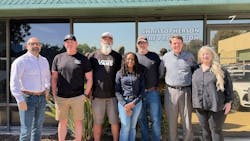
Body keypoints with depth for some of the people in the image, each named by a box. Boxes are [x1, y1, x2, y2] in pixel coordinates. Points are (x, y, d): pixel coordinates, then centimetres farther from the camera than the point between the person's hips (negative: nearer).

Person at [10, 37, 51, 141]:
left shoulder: (44, 61, 7)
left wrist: (47, 88, 9)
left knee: (38, 128, 13)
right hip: (27, 98, -6)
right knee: (26, 131, -3)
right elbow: (14, 82, -17)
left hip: (41, 98, 6)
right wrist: (20, 100, -23)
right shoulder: (20, 61, -13)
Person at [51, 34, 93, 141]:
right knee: (62, 122, 11)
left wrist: (85, 94, -2)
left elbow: (89, 79, 3)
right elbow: (54, 78, 11)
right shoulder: (58, 58, 8)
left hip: (77, 97, -2)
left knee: (78, 122, 7)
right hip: (61, 97, 2)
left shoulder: (83, 59, 1)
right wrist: (54, 94, 4)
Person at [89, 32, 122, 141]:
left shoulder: (117, 56, 4)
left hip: (113, 95, 0)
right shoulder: (94, 56, 3)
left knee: (115, 122, 8)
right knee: (97, 122, 10)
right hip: (97, 95, 0)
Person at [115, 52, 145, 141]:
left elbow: (142, 90, 2)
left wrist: (133, 103, -9)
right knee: (126, 126, -5)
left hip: (137, 102, 2)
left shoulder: (140, 73, 6)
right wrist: (124, 104, -11)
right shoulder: (119, 73, 3)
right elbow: (117, 91, -1)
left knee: (133, 126, 7)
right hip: (123, 102, -1)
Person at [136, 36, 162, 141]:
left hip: (153, 92, 0)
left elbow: (160, 71, 10)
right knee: (141, 119, 11)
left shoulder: (154, 56, 6)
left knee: (156, 118, 2)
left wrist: (156, 85, 3)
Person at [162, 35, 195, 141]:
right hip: (171, 91, 0)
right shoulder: (166, 57, 6)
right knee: (171, 120, 7)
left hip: (186, 91, 0)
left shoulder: (189, 56, 5)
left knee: (187, 120, 6)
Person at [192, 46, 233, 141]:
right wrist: (195, 103, 15)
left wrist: (229, 102, -7)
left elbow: (228, 85, -2)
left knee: (216, 130, 1)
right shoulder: (196, 72, 12)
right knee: (205, 130, 11)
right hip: (201, 107, 4)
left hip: (216, 106, -4)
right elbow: (194, 89, 18)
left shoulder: (220, 70, -1)